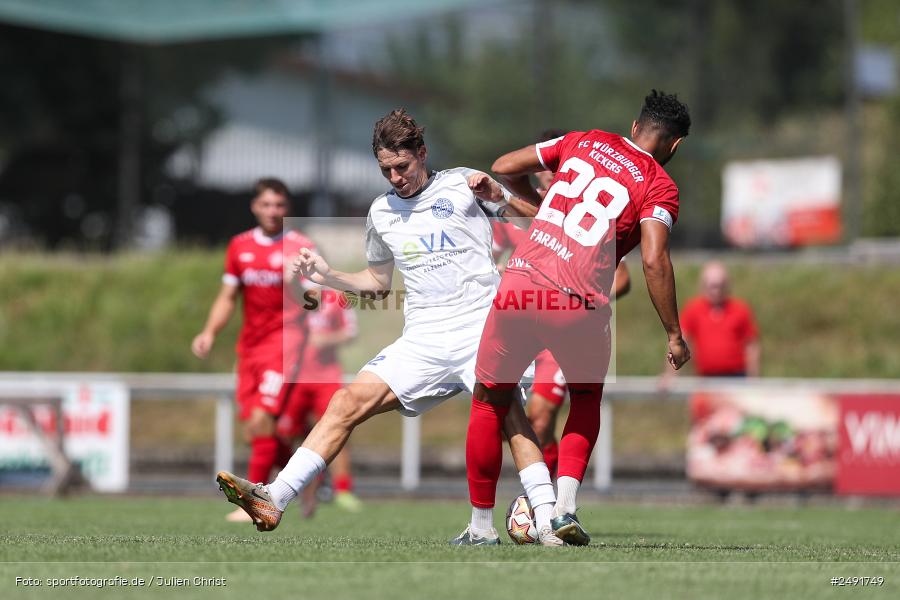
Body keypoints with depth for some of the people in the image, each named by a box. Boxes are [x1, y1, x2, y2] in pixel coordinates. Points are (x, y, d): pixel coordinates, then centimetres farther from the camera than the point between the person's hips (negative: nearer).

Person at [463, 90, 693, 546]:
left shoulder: (584, 141, 14)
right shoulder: (660, 187, 3)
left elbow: (503, 168, 19)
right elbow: (654, 261, -10)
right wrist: (674, 335, -3)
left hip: (520, 287, 2)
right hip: (578, 307, -2)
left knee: (489, 403, 20)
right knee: (586, 400, 26)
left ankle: (480, 524, 21)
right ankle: (565, 508, 8)